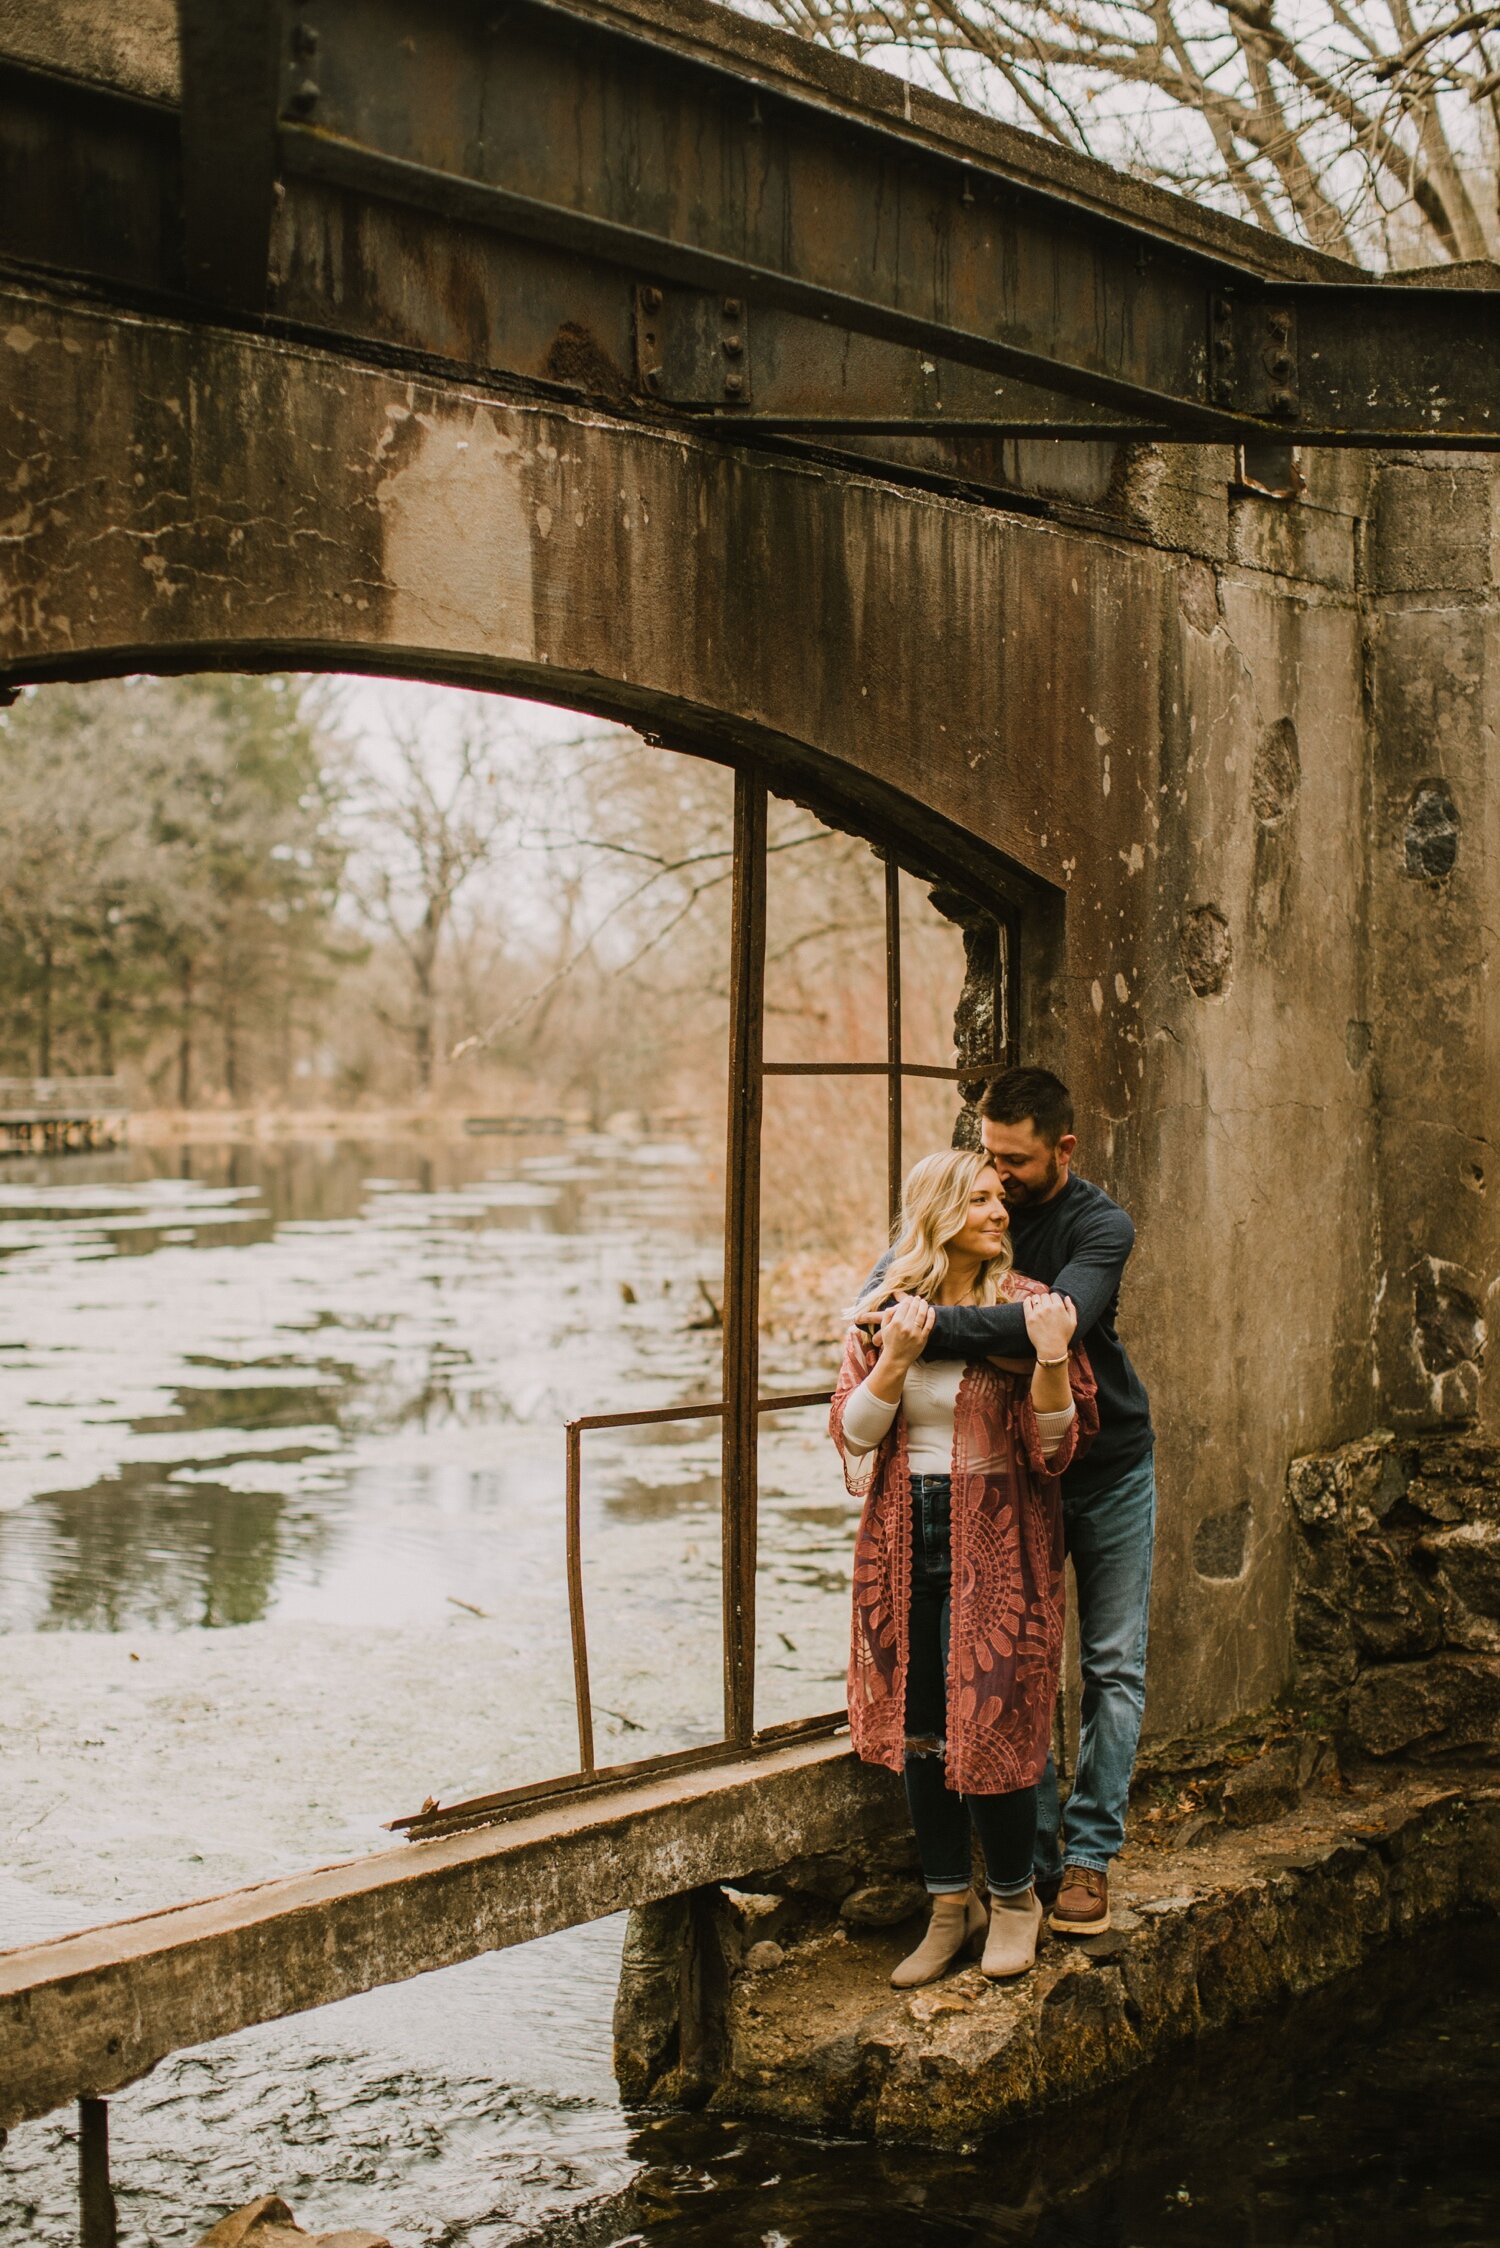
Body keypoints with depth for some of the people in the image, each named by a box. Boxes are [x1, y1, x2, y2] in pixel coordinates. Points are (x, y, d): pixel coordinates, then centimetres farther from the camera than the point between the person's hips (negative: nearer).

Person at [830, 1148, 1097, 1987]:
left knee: (988, 1728, -3)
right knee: (919, 1729, 9)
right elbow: (852, 1431, -2)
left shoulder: (1028, 1306, -4)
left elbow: (1056, 1447, -8)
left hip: (995, 1542, -3)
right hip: (905, 1540, 3)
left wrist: (1051, 1358, -23)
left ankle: (1015, 1898, 19)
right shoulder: (885, 1311, 4)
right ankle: (951, 1905, 24)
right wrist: (895, 1356, -16)